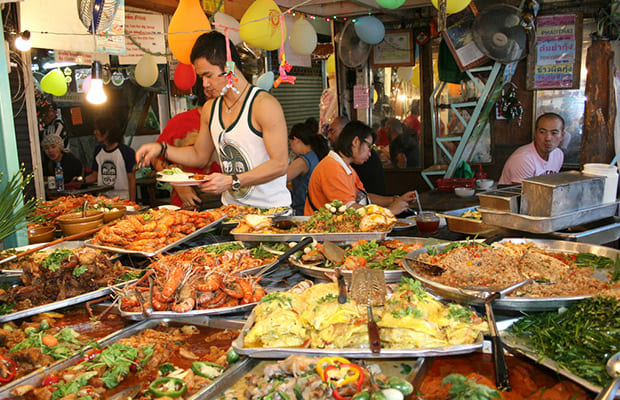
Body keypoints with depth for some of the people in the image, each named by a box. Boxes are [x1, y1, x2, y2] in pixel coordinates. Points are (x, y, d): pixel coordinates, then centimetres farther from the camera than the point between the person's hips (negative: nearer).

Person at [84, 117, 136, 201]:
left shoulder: (127, 152, -9)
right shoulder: (98, 150, 10)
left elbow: (131, 180, -9)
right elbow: (94, 175, 16)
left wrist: (132, 203, -13)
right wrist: (82, 180, -3)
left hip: (122, 198, -5)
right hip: (102, 199, 5)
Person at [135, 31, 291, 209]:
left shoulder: (264, 104, -11)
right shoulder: (210, 109, 12)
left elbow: (280, 164, -15)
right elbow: (199, 156, 25)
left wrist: (232, 181, -21)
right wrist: (162, 149, 11)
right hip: (230, 208, 6)